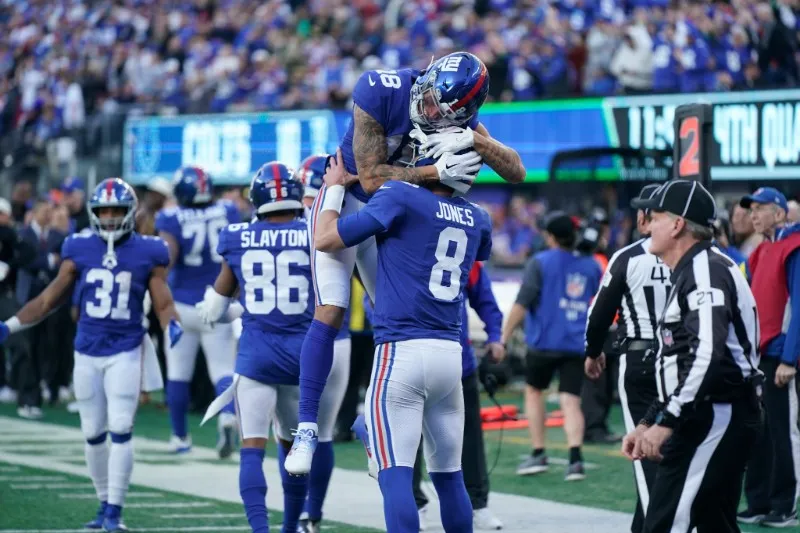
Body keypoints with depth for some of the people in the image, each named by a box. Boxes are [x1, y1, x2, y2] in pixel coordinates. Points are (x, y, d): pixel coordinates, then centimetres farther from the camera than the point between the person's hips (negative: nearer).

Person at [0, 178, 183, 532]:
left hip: (126, 352, -3)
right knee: (93, 434, 8)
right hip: (87, 352, 3)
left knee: (120, 431, -9)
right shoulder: (80, 250, 2)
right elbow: (50, 299, 9)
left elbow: (163, 303, 2)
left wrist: (172, 325, -20)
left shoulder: (146, 254, -3)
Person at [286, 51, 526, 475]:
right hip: (347, 204, -5)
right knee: (330, 314, -15)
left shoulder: (459, 116, -12)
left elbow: (516, 173, -13)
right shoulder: (380, 93, -27)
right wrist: (435, 172, -36)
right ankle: (307, 429, -13)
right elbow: (372, 177, -27)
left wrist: (475, 141, -30)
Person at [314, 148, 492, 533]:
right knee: (449, 475, 14)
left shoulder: (401, 198, -7)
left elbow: (325, 240, -1)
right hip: (451, 354, 6)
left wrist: (334, 189, 15)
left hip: (401, 353, -6)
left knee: (396, 474, -10)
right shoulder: (477, 220, 11)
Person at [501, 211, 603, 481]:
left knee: (534, 391, 18)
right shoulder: (592, 266, 8)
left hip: (544, 341, -3)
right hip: (578, 345, 3)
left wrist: (504, 336, -8)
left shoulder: (540, 263, -5)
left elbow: (522, 304, -11)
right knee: (571, 401, 0)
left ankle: (538, 454, 15)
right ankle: (575, 457, -18)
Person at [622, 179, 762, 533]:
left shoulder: (706, 269, -12)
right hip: (713, 421, 11)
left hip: (716, 419, -11)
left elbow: (708, 356, -25)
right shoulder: (689, 273, 22)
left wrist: (665, 422, -25)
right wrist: (648, 423, 20)